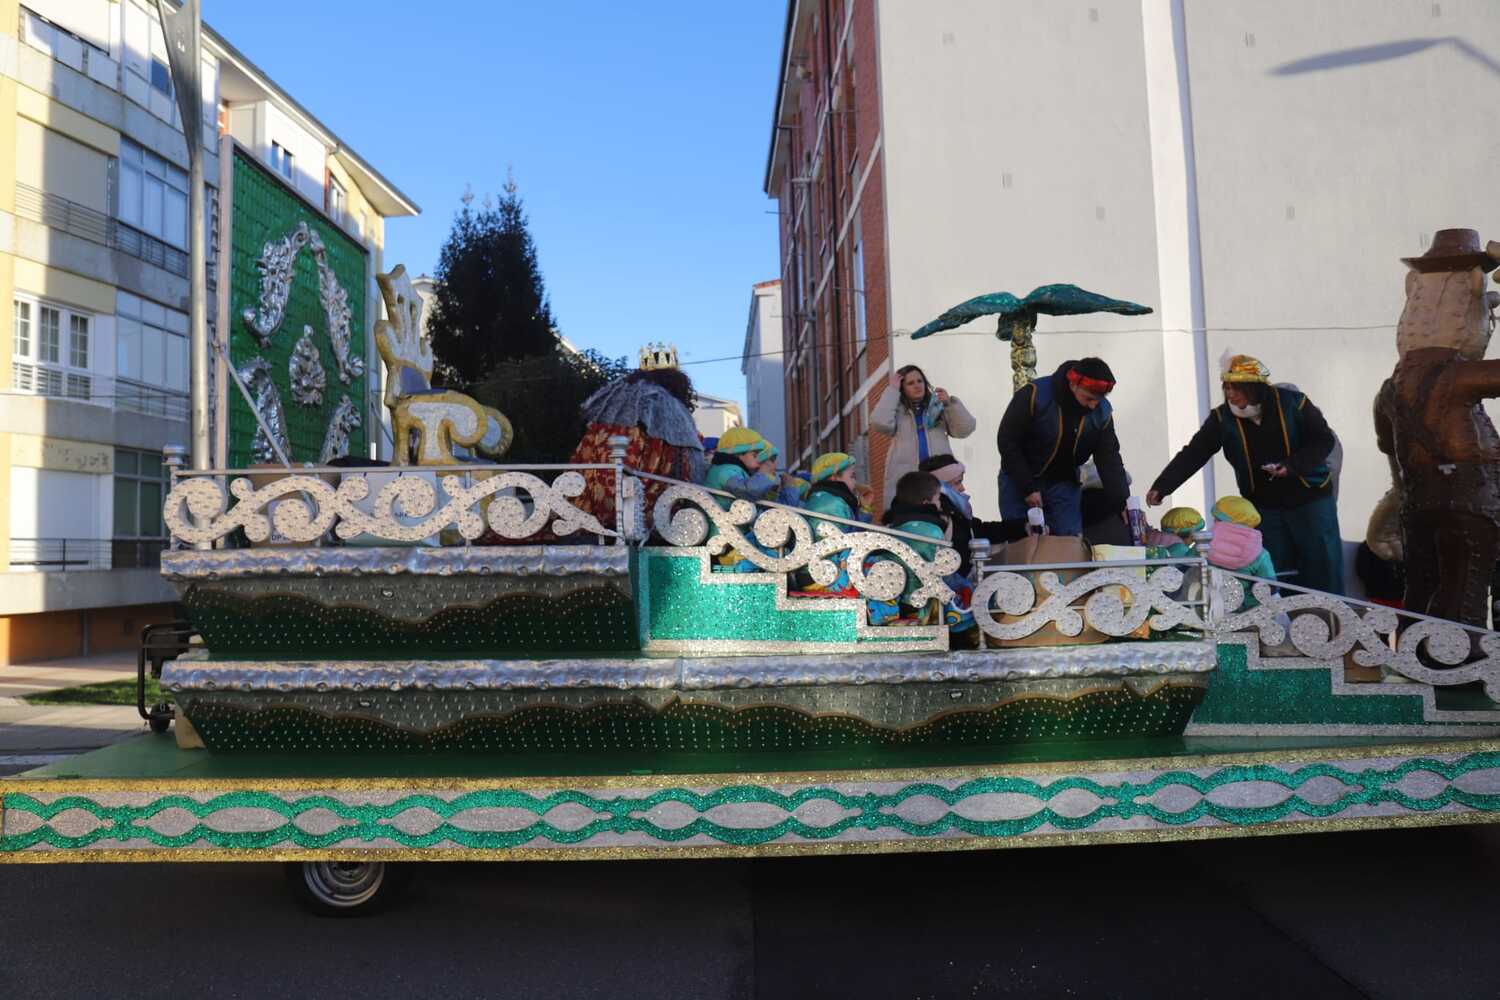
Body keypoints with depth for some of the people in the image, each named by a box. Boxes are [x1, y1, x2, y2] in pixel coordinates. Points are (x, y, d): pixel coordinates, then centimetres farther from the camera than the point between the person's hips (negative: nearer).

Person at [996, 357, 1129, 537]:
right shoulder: (1034, 395, -24)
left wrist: (1124, 504, -16)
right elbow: (1007, 441, -19)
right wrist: (1028, 487, -18)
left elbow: (1109, 459, -6)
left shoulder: (1102, 412, -10)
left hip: (1064, 483, 3)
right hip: (1020, 481, -3)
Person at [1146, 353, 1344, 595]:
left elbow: (1324, 441, -5)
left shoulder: (1293, 402, -11)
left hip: (1310, 499, -2)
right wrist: (1161, 487, -22)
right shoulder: (1223, 417, -6)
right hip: (1264, 507, 2)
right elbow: (1192, 454, -10)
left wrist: (1291, 465, -22)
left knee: (1324, 571, 5)